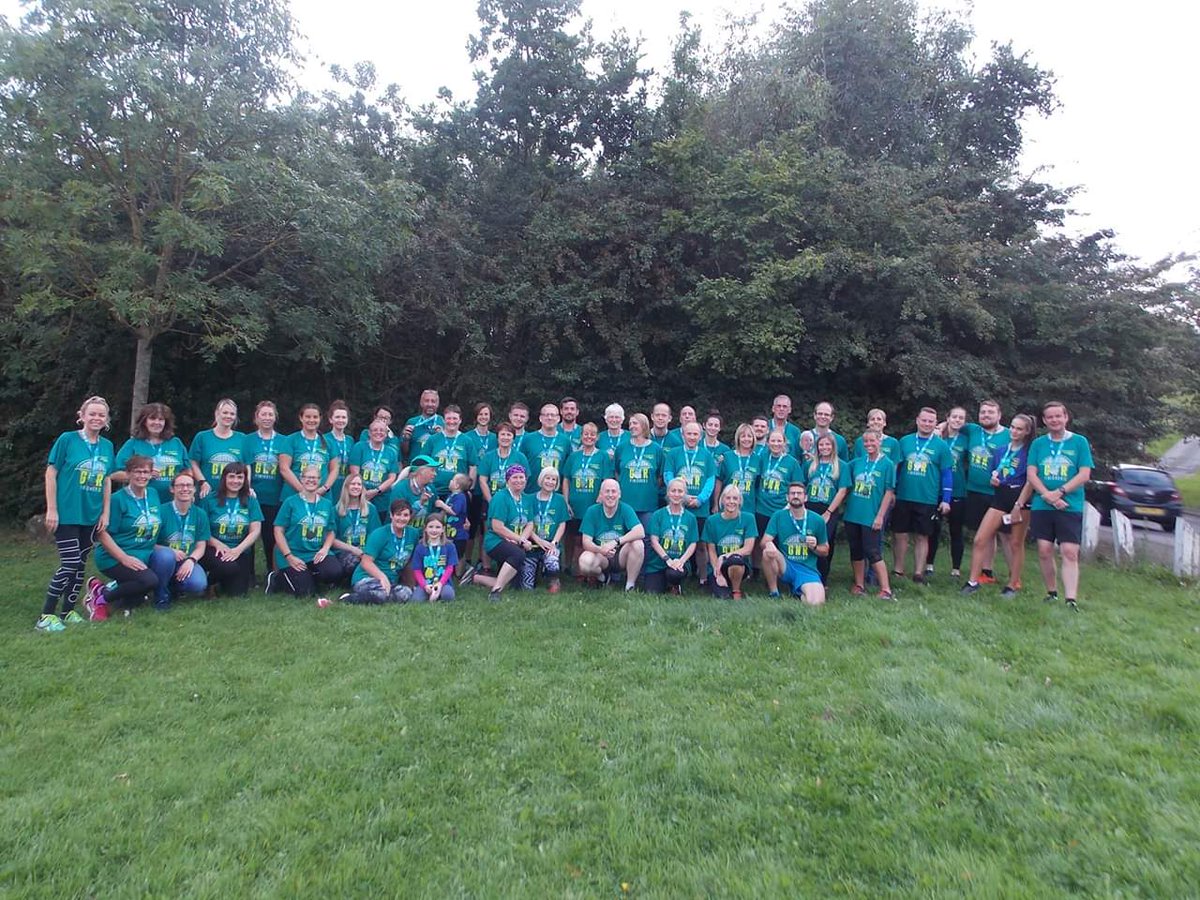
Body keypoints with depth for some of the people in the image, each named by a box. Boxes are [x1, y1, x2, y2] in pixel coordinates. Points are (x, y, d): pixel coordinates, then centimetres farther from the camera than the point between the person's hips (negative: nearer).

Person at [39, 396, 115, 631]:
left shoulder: (107, 446, 7)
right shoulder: (67, 439, -6)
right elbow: (51, 474, -6)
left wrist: (105, 513, 6)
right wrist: (51, 510, -10)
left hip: (91, 515, 5)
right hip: (67, 513, -5)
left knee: (80, 565, 11)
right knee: (69, 564, -9)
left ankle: (68, 610, 23)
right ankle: (45, 616, 3)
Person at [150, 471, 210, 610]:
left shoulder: (200, 514, 2)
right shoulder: (161, 511, -8)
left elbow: (201, 547, 2)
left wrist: (191, 560, -18)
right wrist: (171, 551, -24)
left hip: (187, 562, 2)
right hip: (164, 559, -2)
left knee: (199, 584, -29)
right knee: (166, 555, -38)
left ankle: (173, 587, 9)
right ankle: (161, 596, -12)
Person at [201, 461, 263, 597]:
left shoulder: (251, 501, 5)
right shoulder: (211, 499, 1)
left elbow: (255, 531, -2)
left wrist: (238, 550, -15)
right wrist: (217, 544, -17)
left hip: (241, 552, 2)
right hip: (215, 549, -2)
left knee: (236, 591, -12)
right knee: (228, 567, -33)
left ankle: (222, 579, 23)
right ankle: (210, 580, 2)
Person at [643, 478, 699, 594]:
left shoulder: (690, 517, 7)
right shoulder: (658, 515, 2)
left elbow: (693, 544, 3)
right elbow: (654, 541, -5)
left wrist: (681, 561, -15)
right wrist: (668, 559, -18)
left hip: (680, 562, 0)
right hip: (657, 563, 0)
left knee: (673, 574, -34)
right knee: (653, 594, -17)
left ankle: (675, 586, 4)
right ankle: (664, 582, 19)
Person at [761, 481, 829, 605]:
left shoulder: (817, 520, 1)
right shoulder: (779, 516, -1)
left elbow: (825, 550, 11)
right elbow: (764, 542, -9)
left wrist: (814, 547, -12)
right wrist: (769, 544, -33)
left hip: (807, 569, 0)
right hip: (784, 567, 0)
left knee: (816, 602, -28)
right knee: (768, 552, -33)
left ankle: (798, 592, 10)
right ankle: (773, 593, -10)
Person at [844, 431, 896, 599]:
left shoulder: (887, 464, -4)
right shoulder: (856, 462, 7)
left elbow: (889, 492, -7)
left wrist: (880, 516, -11)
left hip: (871, 517, -4)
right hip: (852, 514, 4)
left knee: (873, 553, -6)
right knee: (856, 552, 11)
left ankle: (886, 590, 1)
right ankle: (859, 585, 22)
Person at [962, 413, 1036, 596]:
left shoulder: (1030, 452, -3)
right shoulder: (999, 451, 14)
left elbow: (1031, 481, -9)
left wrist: (1018, 506, -15)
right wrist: (993, 480, -2)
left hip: (1021, 499, -5)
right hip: (1000, 498, 5)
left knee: (1016, 544, 4)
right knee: (980, 539, -5)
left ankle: (1013, 585, 15)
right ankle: (973, 581, 1)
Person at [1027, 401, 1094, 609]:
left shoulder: (1080, 442, 4)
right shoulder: (1038, 444, 9)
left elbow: (1084, 474, -3)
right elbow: (1031, 474, 3)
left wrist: (1060, 492, -15)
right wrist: (1048, 495, -13)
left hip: (1070, 507, -2)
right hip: (1041, 506, 2)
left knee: (1070, 552, -8)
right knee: (1044, 551, 4)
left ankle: (1071, 600, -10)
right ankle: (1051, 593, 18)